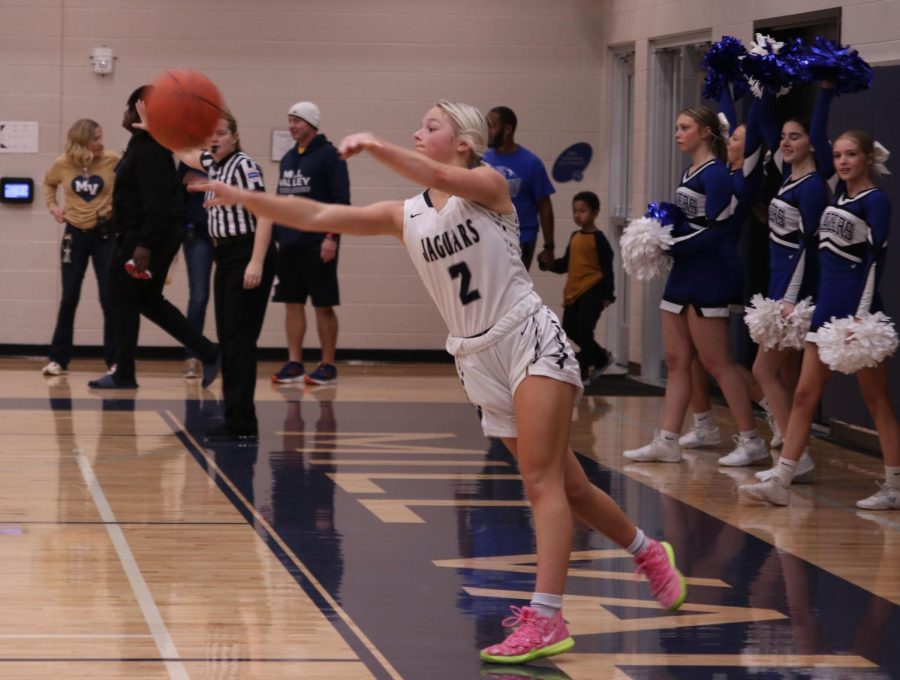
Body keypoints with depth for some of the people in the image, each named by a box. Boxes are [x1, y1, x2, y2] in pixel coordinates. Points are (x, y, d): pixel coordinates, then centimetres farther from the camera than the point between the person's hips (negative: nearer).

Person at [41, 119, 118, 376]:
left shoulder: (112, 161, -11)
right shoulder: (62, 164, -4)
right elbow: (48, 183, 18)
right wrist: (52, 205, 4)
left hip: (105, 233, -2)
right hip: (75, 234, 2)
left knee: (110, 298, -3)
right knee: (69, 298, 4)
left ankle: (115, 360, 6)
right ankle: (58, 359, 12)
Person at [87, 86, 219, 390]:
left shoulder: (149, 151, -18)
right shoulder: (142, 145, 14)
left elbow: (157, 203, -25)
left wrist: (145, 246, -28)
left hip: (147, 235, -11)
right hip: (141, 235, 11)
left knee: (123, 300, -2)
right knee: (149, 300, 15)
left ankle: (123, 375, 6)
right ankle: (209, 354, 14)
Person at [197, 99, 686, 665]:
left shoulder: (488, 185, -4)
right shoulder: (405, 217, 9)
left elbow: (443, 178, -28)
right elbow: (318, 217, 3)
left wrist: (374, 146, -38)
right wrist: (241, 197, -6)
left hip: (532, 339, -6)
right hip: (479, 361, 6)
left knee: (542, 480, -15)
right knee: (566, 486, 11)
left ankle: (546, 620, -21)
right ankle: (650, 553, 33)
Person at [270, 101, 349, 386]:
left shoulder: (329, 155, -6)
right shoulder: (288, 158, 15)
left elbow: (341, 200, -11)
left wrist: (332, 237, -17)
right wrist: (274, 234, 15)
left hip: (317, 245, -7)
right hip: (288, 244, 7)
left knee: (323, 305, -2)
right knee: (293, 304, 7)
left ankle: (327, 367, 3)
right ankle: (294, 365, 10)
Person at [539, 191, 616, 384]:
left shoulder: (598, 239, -9)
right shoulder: (574, 237, 12)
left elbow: (607, 269, -9)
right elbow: (566, 264, 16)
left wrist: (608, 295, -11)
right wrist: (550, 264, -3)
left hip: (592, 293, -8)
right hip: (573, 293, 8)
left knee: (583, 331, -9)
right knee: (570, 330, 12)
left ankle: (582, 371, -1)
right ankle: (600, 358, 29)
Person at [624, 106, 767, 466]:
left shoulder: (716, 174, -13)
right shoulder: (689, 173, 14)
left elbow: (718, 231, -19)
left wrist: (672, 245, -17)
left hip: (706, 278, -9)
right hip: (682, 276, 9)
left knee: (716, 362, -5)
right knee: (676, 360, 9)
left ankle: (751, 440, 3)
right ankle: (667, 441, 12)